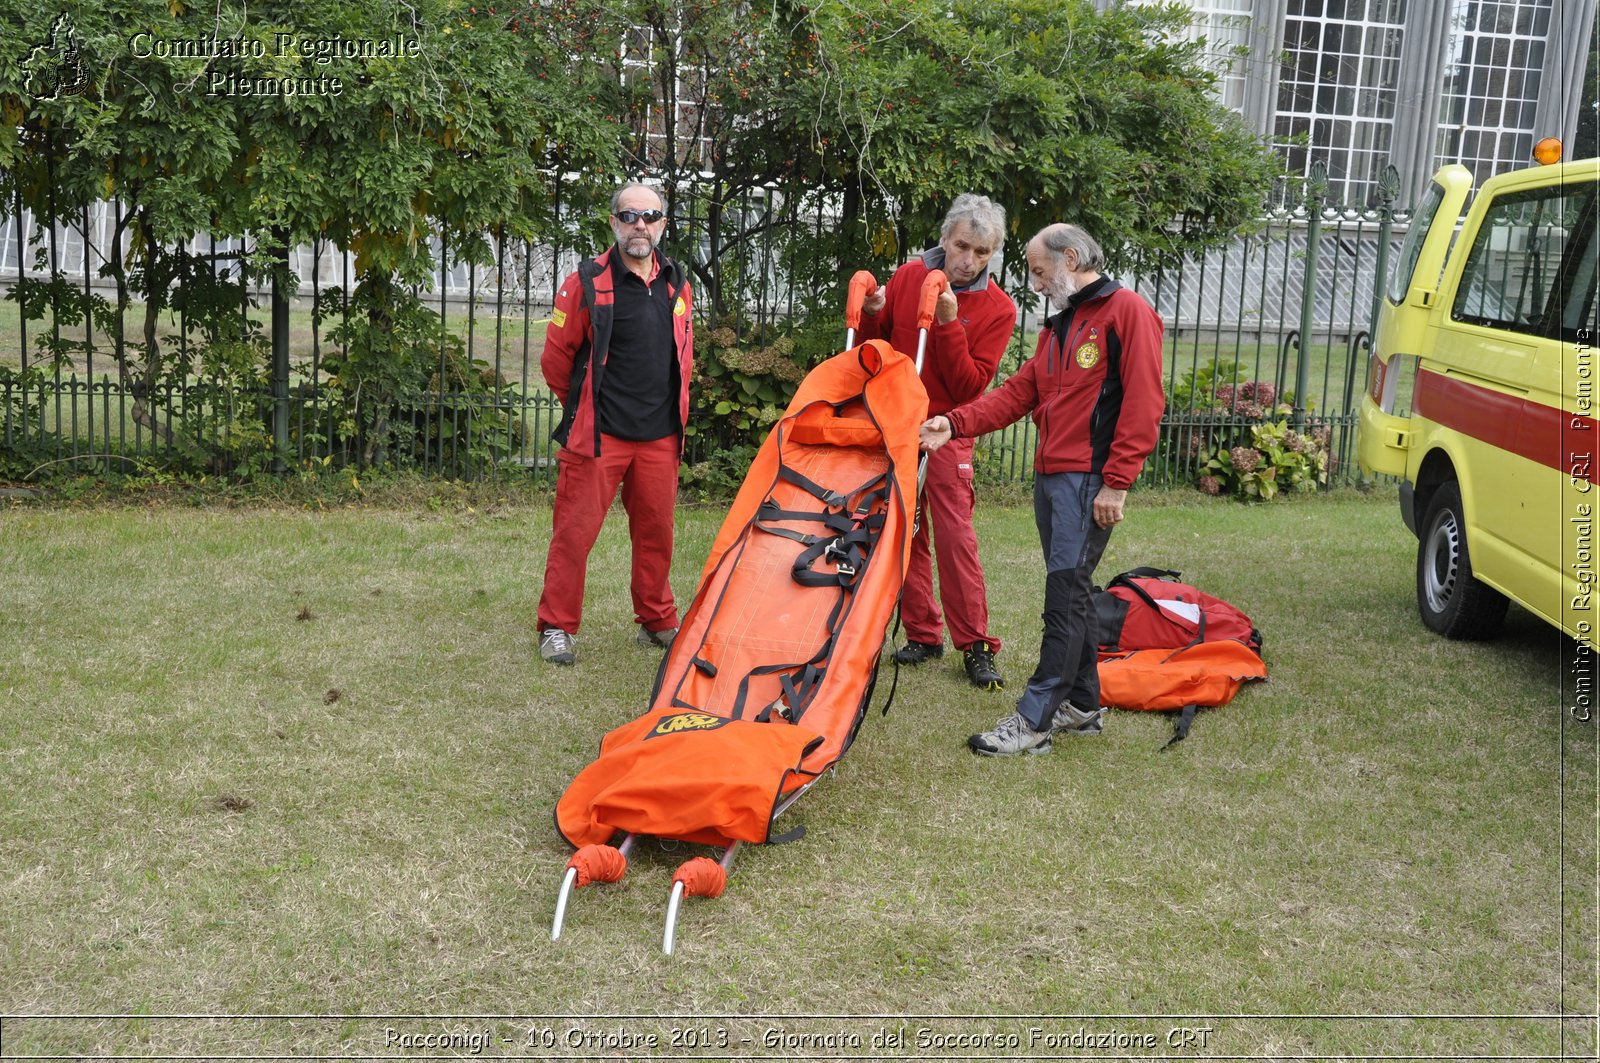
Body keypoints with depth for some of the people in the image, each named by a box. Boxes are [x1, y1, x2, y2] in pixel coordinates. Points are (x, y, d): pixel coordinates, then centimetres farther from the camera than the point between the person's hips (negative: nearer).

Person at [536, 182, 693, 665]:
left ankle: (657, 621, 27)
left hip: (660, 436, 5)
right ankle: (558, 627, 7)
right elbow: (555, 357, 0)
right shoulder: (587, 283, -6)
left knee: (656, 532, 12)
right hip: (598, 436, -4)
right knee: (575, 531, -4)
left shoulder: (677, 284, 10)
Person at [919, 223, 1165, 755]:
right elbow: (1020, 391, 15)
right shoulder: (1059, 325, 22)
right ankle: (1082, 703, 22)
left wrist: (1116, 481, -19)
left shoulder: (1126, 311, -6)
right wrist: (955, 423, 1)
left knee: (1065, 593, -8)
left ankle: (1034, 720, -8)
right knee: (1069, 590, 13)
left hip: (1089, 479, -9)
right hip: (1050, 474, 9)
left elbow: (1143, 403, -14)